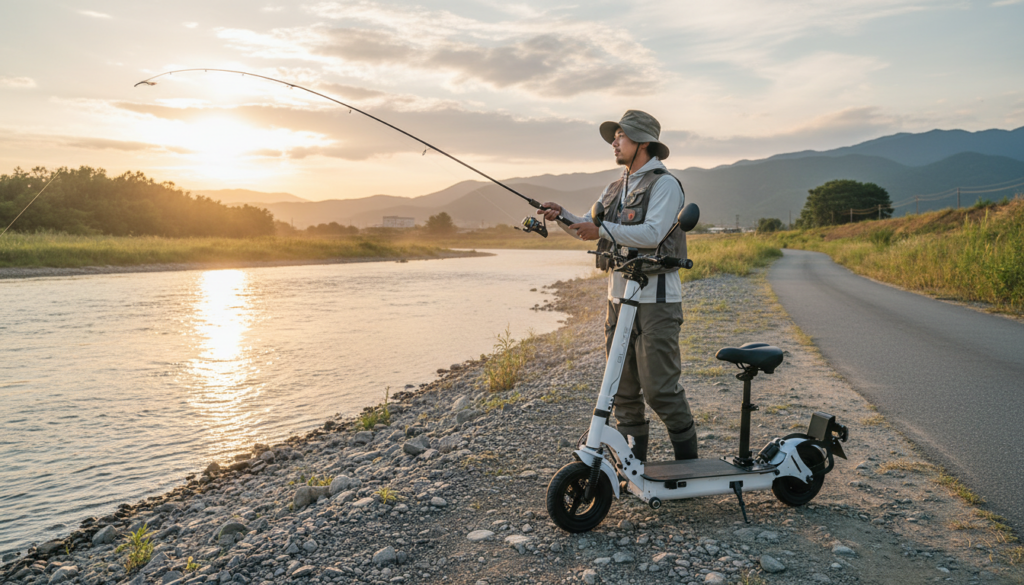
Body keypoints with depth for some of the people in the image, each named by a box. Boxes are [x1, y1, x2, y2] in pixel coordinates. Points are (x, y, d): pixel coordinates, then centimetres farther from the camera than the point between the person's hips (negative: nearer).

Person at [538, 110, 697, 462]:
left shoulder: (664, 184, -7)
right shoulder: (615, 189, 19)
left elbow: (652, 233, -21)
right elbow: (586, 228, 14)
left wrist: (603, 230, -23)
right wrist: (561, 215, -4)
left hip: (655, 301, -8)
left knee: (659, 387, -7)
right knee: (623, 389, 10)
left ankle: (688, 461, 11)